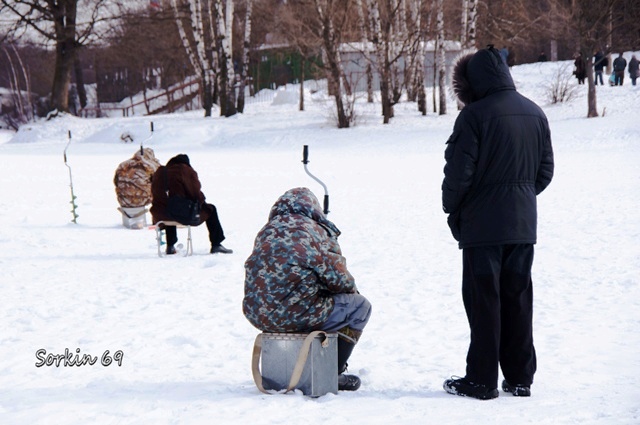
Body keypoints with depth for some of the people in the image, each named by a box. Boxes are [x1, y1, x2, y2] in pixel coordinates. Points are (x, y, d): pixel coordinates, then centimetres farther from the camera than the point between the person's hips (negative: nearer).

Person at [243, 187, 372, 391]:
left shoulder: (266, 232, 13)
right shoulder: (315, 231, -5)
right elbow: (337, 278, -5)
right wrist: (351, 289, 19)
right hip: (296, 314, -7)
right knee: (360, 306, 12)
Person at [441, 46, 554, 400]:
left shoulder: (474, 115, -14)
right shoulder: (535, 113, 7)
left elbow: (458, 171, -13)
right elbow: (546, 169, 13)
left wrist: (451, 208, 3)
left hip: (482, 224, -6)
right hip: (523, 224, 6)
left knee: (484, 301, 1)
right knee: (517, 299, 11)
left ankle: (482, 380, 5)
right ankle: (520, 378, 16)